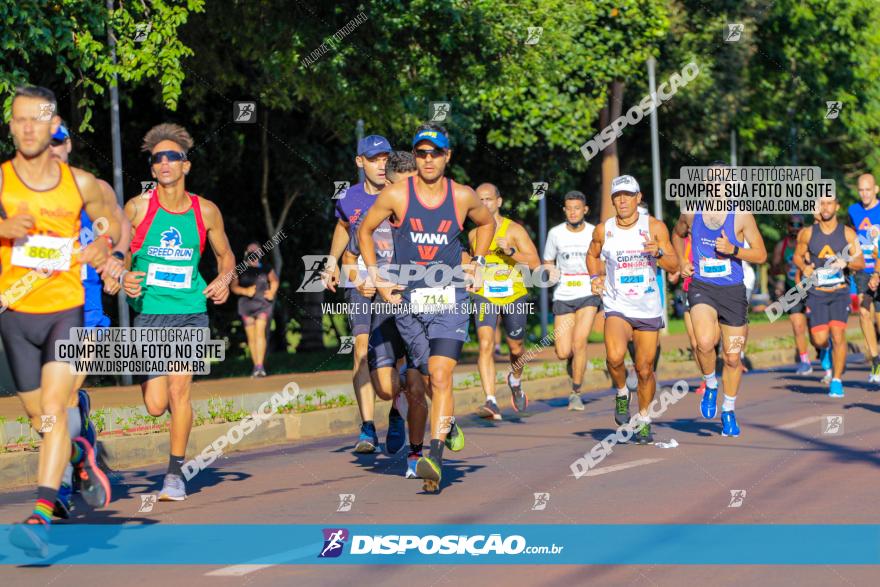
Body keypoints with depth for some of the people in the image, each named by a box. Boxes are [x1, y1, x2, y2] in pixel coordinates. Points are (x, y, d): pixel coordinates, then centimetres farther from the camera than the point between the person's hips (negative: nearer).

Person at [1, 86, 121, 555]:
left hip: (68, 309, -1)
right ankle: (81, 453, 46)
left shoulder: (80, 183, 3)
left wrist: (104, 245, -3)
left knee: (54, 406, -18)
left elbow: (110, 221, 19)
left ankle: (41, 518, -24)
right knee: (39, 417, 12)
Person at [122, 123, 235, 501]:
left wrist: (224, 279, -4)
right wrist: (123, 276, -15)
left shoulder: (206, 211, 3)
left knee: (179, 389, -13)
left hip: (191, 311, 1)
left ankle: (175, 472, 2)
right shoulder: (137, 208, -2)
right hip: (148, 313, -1)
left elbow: (225, 255, 17)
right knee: (156, 405, -4)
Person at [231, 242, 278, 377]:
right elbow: (233, 286, 2)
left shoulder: (266, 268, 8)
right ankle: (256, 366, 14)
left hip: (263, 304, -1)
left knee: (260, 332, -18)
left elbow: (274, 280, 24)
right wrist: (245, 291, -15)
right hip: (246, 304, 1)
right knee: (251, 337, 4)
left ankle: (260, 366, -25)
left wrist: (272, 292, 6)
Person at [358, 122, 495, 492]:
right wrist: (377, 279, 4)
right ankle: (448, 424, 40)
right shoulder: (396, 195, -3)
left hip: (450, 299, -1)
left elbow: (487, 223, 24)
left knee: (440, 375, -17)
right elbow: (365, 230, 10)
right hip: (408, 300, 1)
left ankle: (435, 458, -23)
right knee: (430, 377, 9)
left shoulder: (463, 197, 1)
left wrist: (477, 261, 14)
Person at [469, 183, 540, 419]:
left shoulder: (514, 230, -6)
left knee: (515, 348, 14)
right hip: (484, 296, 1)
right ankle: (491, 402, -27)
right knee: (486, 345, -20)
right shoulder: (474, 234, 5)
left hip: (514, 296, -1)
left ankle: (515, 381, 49)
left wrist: (510, 251, -25)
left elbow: (535, 263, -13)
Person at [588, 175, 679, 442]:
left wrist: (658, 253, -25)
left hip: (648, 309, 0)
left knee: (645, 369, 6)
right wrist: (595, 277, 1)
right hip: (617, 307, 0)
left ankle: (644, 420, 28)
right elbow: (592, 255, 20)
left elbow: (674, 265, -5)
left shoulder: (655, 227, -5)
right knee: (615, 356, -27)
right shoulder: (603, 230, -1)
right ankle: (621, 393, 4)